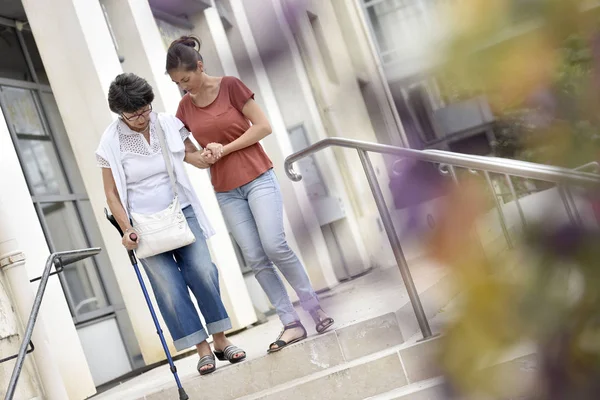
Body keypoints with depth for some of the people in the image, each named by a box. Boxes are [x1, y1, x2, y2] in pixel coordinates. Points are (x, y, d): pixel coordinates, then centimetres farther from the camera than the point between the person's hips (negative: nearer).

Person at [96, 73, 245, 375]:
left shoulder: (168, 125, -2)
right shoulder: (111, 142, -6)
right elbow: (112, 194, -2)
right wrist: (126, 229, -11)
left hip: (182, 212, 2)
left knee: (203, 271, -8)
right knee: (169, 287, -6)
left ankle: (221, 340, 6)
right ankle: (202, 349, 4)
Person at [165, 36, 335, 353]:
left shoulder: (230, 86, -6)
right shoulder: (185, 106, 6)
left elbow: (263, 126, -9)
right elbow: (185, 150, 14)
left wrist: (225, 148, -14)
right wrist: (200, 158, -9)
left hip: (258, 178, -4)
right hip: (226, 192, 4)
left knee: (275, 246, -16)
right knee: (255, 259, -3)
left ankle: (314, 307, 2)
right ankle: (291, 324, 2)